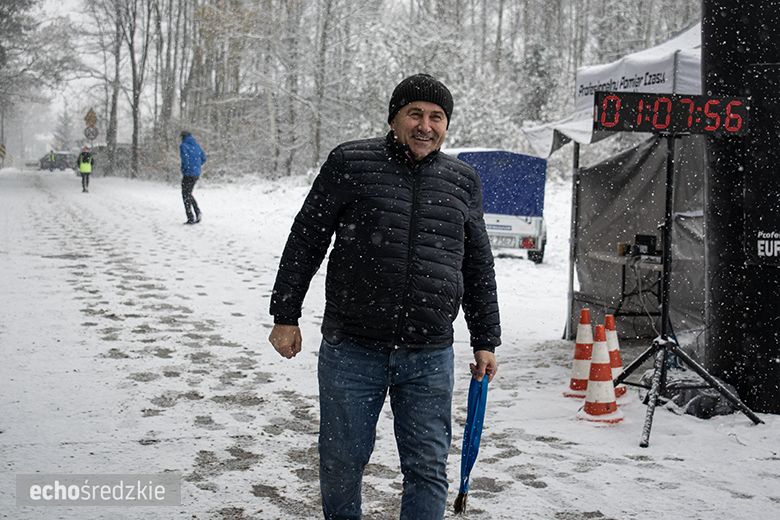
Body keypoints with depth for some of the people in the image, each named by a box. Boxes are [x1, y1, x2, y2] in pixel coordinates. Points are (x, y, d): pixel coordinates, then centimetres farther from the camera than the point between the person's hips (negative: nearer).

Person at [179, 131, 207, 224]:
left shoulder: (183, 146, -11)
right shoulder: (196, 145, 10)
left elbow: (185, 160, -21)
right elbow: (203, 158, 11)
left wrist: (183, 171, -6)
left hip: (188, 174, -7)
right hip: (197, 174, 7)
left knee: (186, 196, 4)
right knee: (188, 194, 21)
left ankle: (191, 218, 3)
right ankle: (197, 211, 5)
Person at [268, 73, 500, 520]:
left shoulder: (463, 181, 10)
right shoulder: (350, 164, 1)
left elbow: (479, 266, 17)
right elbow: (306, 240, 4)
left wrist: (486, 341, 16)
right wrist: (286, 316, 1)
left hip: (429, 358, 2)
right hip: (351, 351, -1)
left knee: (429, 469, 4)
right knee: (342, 462, 10)